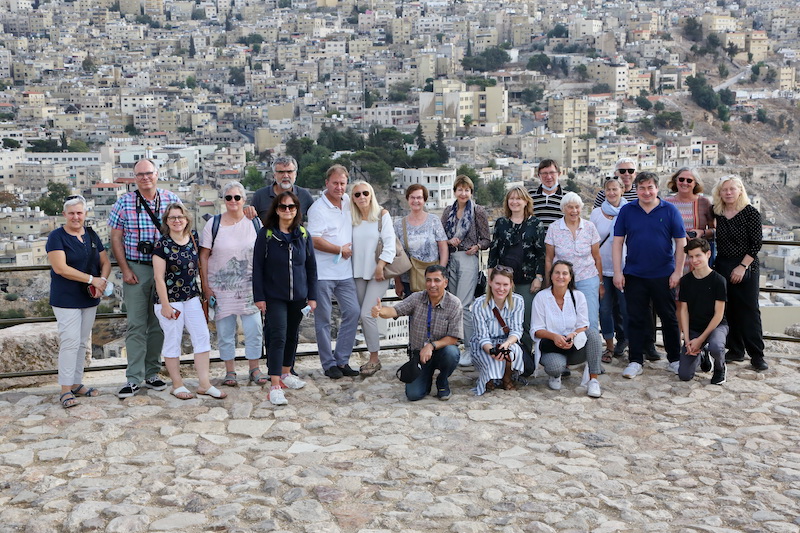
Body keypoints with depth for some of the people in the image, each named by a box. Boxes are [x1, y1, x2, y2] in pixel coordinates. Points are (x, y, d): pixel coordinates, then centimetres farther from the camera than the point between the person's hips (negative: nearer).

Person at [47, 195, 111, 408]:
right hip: (66, 300, -6)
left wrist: (103, 279, -8)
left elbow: (105, 262, 13)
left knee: (82, 343, 11)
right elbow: (60, 268, -18)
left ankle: (77, 384, 20)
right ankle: (65, 390, -3)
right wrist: (92, 279, -19)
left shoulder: (91, 235, 10)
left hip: (89, 299, 6)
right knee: (70, 342, -9)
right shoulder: (57, 237, -8)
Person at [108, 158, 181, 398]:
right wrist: (125, 269, -5)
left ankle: (152, 373, 19)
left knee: (159, 324, 8)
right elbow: (116, 239, 2)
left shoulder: (172, 200, 4)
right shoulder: (124, 203, 1)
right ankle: (134, 378, 2)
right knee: (136, 324, -2)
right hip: (136, 270, -2)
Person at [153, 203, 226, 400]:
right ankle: (177, 385, 17)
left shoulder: (193, 238, 4)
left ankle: (204, 384, 11)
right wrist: (165, 305, -13)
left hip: (192, 297, 6)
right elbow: (159, 277, -12)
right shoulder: (162, 245, -12)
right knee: (173, 341, 4)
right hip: (170, 299, -5)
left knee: (203, 337, 3)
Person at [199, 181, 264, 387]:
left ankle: (255, 369, 15)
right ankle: (230, 371, 18)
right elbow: (204, 256, 0)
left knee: (254, 329, 0)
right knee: (225, 331, 5)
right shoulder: (213, 224, -1)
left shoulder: (255, 223, 3)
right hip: (221, 287, -1)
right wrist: (205, 287, -4)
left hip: (249, 286, 1)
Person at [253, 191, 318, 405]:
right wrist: (259, 296, -8)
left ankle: (286, 373, 34)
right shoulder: (266, 234, -5)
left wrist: (312, 296, 5)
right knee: (278, 336, -12)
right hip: (274, 297, -4)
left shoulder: (303, 235, 4)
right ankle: (275, 386, -11)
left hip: (298, 296, 4)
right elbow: (257, 267, -4)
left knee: (292, 335, 15)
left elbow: (311, 267, 8)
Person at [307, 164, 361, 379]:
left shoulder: (347, 201, 11)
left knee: (353, 312, 2)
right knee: (323, 319, 1)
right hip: (323, 273, -6)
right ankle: (329, 364, 11)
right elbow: (315, 240, -17)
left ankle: (342, 360, 12)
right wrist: (341, 250, -7)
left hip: (345, 272, 6)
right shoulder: (318, 208, -10)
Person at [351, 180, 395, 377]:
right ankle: (373, 358, 18)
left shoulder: (382, 215, -4)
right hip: (359, 273, 5)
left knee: (367, 314, -12)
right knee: (364, 316, 6)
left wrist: (380, 266, -13)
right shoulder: (352, 219, 7)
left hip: (378, 273, -4)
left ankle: (374, 359, 0)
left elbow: (390, 243, -8)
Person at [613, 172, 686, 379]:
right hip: (634, 275, 1)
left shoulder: (670, 210, -1)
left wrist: (678, 271, -5)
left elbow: (681, 242, 0)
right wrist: (618, 272, -5)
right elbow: (617, 242, 1)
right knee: (636, 319, 6)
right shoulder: (627, 211, 1)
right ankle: (635, 361, 15)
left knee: (669, 318, 9)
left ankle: (674, 359, 22)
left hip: (663, 275, 0)